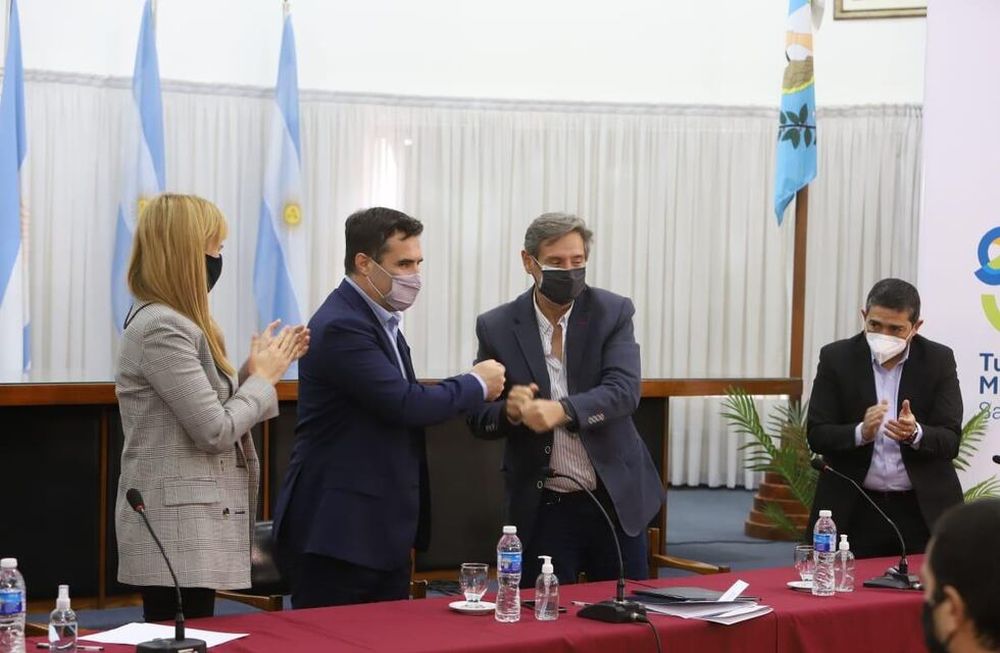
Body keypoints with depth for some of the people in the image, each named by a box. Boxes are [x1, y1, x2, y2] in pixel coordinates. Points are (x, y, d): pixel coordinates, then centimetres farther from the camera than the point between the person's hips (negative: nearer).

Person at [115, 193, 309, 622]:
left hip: (191, 525, 10)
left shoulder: (170, 322, 14)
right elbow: (215, 432, -19)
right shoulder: (163, 328, -17)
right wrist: (262, 378, -6)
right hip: (176, 531, -10)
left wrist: (258, 372, 7)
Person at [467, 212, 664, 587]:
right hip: (542, 509, 0)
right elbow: (479, 419, 1)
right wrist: (510, 410, -22)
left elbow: (624, 390, -16)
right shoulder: (497, 327, -2)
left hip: (617, 498, 0)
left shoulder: (613, 313, -3)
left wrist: (562, 410, -34)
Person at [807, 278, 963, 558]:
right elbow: (817, 435, -4)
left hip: (923, 510, 0)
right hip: (853, 511, 0)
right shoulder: (836, 358, -1)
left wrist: (915, 434, -25)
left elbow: (951, 441, -4)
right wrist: (861, 432, -23)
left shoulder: (939, 360, 0)